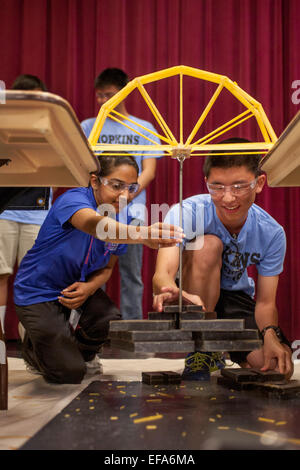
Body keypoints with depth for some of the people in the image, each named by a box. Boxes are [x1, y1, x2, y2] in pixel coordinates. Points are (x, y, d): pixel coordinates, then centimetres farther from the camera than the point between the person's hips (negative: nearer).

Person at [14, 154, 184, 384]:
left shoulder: (120, 221, -8)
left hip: (78, 285, 6)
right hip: (38, 292, -6)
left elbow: (107, 267, 3)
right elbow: (95, 224, -53)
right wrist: (143, 234, -72)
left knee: (110, 318, -22)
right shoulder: (72, 199, -29)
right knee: (69, 374, -12)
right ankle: (34, 347, 22)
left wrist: (90, 287, -21)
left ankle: (83, 352, 14)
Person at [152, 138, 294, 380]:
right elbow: (162, 274, -39)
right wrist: (170, 289, -64)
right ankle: (202, 351, -22)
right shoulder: (186, 213, -25)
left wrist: (270, 334, -32)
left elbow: (266, 302, -10)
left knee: (279, 365, -20)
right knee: (208, 244, -32)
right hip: (191, 298, -3)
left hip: (237, 300, 3)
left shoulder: (272, 233, -15)